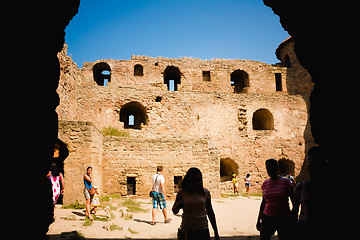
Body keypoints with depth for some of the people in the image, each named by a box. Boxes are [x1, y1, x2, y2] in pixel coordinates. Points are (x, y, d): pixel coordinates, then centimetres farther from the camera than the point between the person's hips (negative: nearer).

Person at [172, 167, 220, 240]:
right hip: (187, 230, -1)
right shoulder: (182, 192, -3)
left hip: (203, 230, 1)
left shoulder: (205, 192, 1)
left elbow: (210, 213, 8)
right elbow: (174, 211, 5)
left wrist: (216, 232, 11)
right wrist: (178, 205, -17)